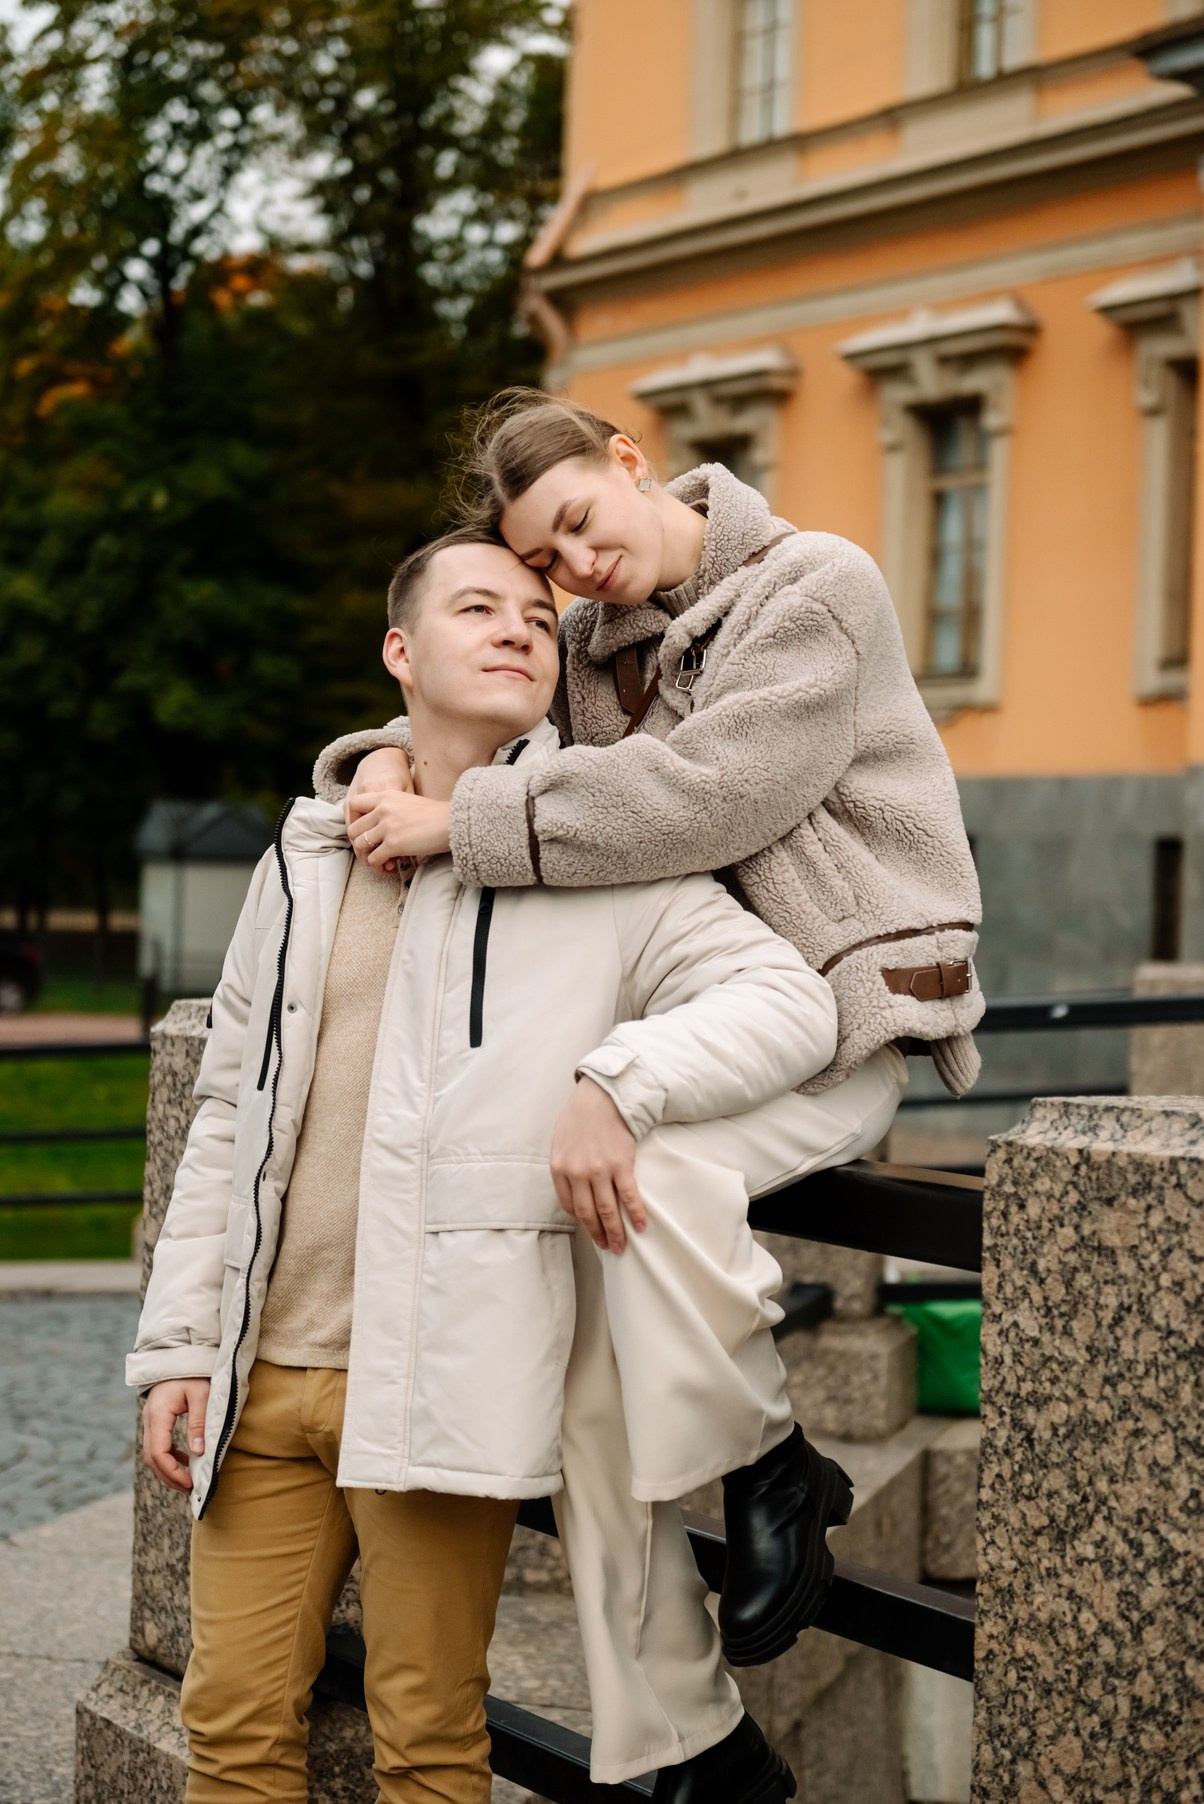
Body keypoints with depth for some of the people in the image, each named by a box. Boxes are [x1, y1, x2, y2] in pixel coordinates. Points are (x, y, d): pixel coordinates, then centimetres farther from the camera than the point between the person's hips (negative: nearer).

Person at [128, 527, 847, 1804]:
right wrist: (175, 1347, 10)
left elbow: (792, 1001, -7)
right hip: (264, 1374, 5)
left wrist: (620, 1079, -23)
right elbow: (229, 1114, 16)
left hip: (440, 1376, -4)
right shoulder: (307, 859, 15)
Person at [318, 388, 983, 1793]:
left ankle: (772, 1474, -13)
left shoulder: (816, 588, -9)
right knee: (595, 1393, -7)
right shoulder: (589, 641, 12)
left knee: (652, 1162, -38)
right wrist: (386, 762, -3)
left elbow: (704, 791, -21)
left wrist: (460, 824, -21)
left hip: (836, 1005, -7)